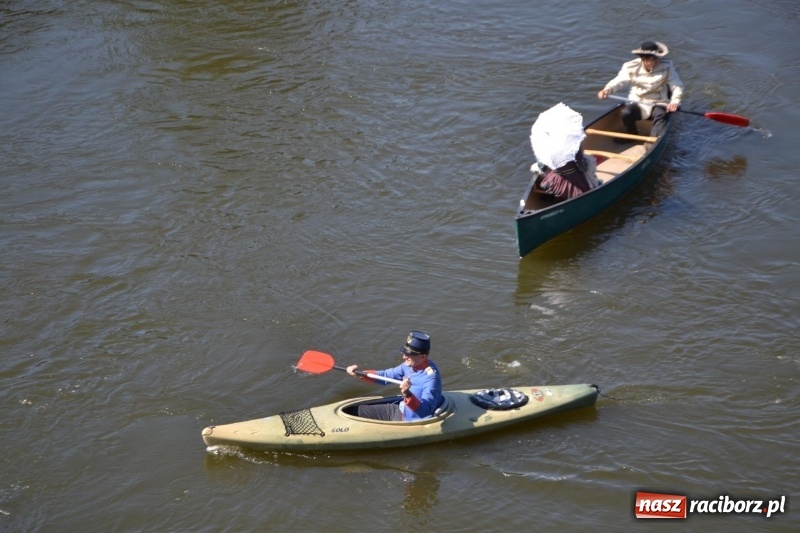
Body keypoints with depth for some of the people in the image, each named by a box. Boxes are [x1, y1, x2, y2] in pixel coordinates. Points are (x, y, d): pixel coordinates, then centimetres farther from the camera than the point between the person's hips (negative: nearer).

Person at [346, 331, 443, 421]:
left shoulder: (431, 376, -30)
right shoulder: (410, 365, -5)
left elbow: (426, 411, -37)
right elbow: (385, 375, 8)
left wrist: (408, 395, -52)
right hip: (401, 410, 9)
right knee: (361, 410, 15)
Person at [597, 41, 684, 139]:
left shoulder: (667, 67, -7)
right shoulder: (631, 67, -7)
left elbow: (677, 86, -9)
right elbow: (619, 81, -11)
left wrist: (675, 101, -29)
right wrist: (607, 90, -34)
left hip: (659, 104, 0)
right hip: (638, 103, 1)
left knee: (661, 114, -33)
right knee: (626, 113, -27)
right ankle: (632, 135, 1)